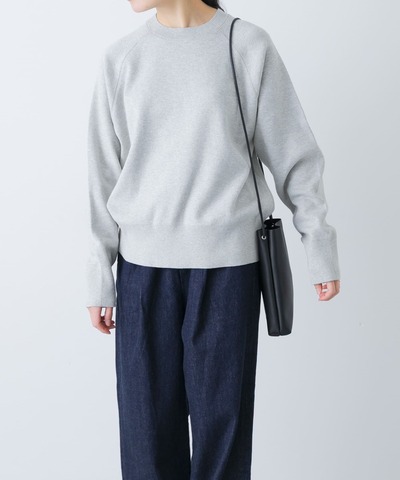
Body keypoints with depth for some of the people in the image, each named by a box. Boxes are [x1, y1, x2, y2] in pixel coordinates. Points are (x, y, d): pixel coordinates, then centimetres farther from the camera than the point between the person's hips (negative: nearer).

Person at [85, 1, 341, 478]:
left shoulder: (249, 45, 0)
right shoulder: (121, 57, 6)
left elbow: (292, 152, 4)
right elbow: (105, 171, 7)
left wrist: (320, 247, 5)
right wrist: (100, 275, 6)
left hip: (228, 259, -1)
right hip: (144, 261, 2)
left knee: (222, 416, 3)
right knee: (147, 422, 4)